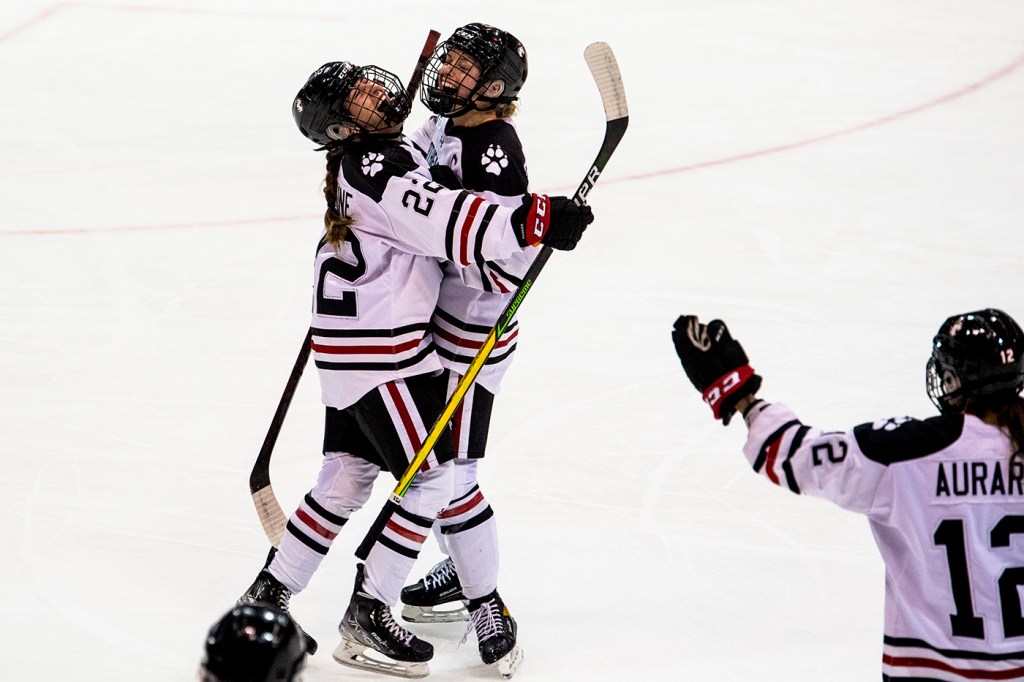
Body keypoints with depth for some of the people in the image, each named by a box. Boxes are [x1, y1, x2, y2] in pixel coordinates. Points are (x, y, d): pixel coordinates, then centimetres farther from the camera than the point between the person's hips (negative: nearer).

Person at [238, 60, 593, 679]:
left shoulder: (359, 164, 11)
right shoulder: (380, 169, -21)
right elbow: (448, 226, -31)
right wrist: (538, 221, -35)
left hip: (354, 348, 10)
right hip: (381, 354, -10)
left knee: (346, 477, 15)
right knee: (430, 478, -4)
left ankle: (269, 594, 21)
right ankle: (368, 616, 0)